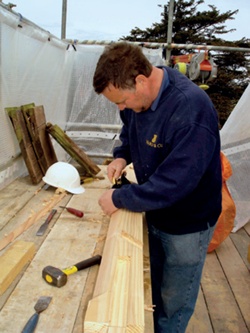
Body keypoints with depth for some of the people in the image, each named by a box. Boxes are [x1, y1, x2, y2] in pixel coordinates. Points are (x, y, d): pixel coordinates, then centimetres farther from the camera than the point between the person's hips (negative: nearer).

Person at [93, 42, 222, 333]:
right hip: (155, 214, 7)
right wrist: (122, 156, -6)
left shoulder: (191, 110, -34)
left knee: (175, 302, 17)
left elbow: (173, 183, -35)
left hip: (188, 226, -7)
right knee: (156, 290, 27)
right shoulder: (135, 97, -8)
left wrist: (119, 198, -25)